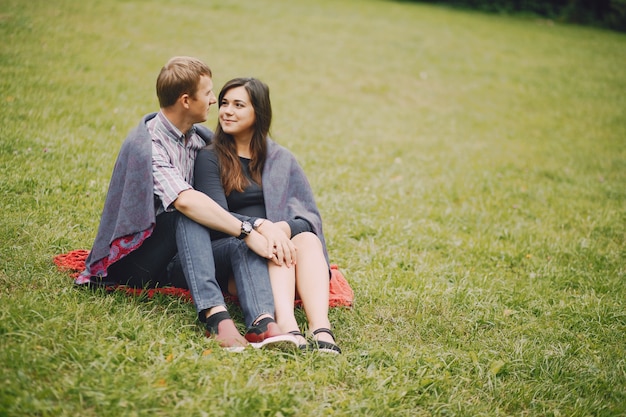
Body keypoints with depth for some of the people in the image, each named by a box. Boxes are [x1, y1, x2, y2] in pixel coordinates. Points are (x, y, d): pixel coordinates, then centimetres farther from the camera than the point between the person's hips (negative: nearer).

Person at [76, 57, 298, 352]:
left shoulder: (199, 137, 6)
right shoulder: (147, 143, -18)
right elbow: (185, 201, -33)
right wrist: (247, 232, -37)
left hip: (179, 259, 6)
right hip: (138, 260, -6)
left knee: (249, 228, -21)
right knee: (189, 214, -33)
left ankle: (262, 322, -43)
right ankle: (215, 316, -46)